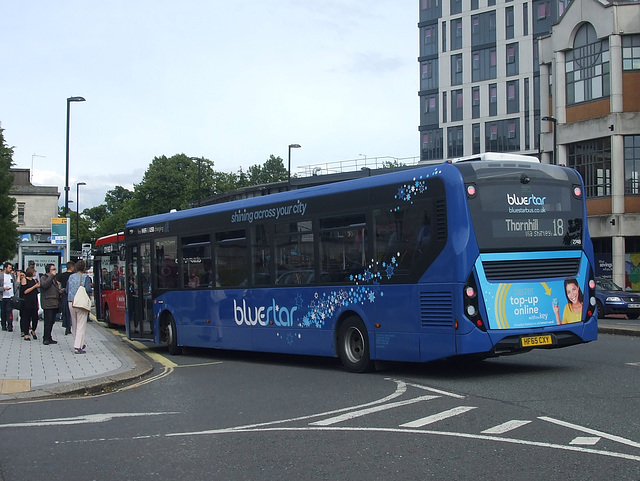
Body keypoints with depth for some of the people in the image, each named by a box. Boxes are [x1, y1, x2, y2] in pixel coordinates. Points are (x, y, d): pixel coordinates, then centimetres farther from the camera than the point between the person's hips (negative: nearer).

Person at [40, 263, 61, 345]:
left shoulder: (54, 279, 23)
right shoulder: (43, 278, -2)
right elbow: (44, 285, -23)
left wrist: (59, 291, 11)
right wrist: (52, 275, -17)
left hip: (55, 304, 8)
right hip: (48, 304, -8)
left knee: (52, 321, 9)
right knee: (48, 321, -8)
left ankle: (48, 338, 15)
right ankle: (46, 338, -3)